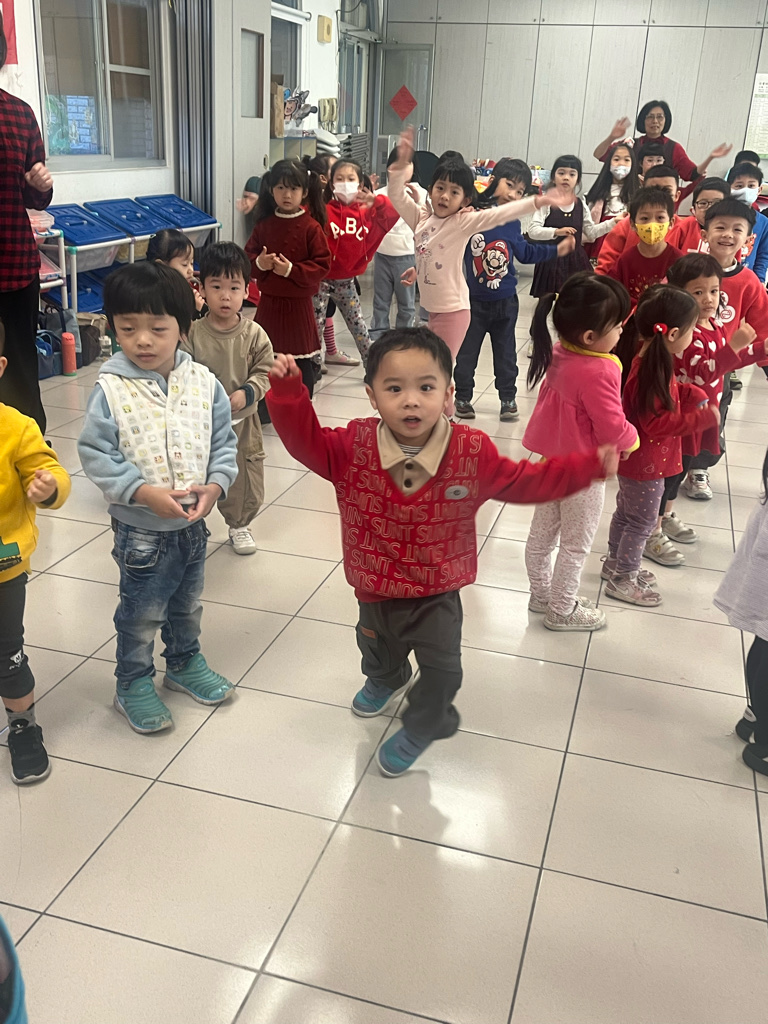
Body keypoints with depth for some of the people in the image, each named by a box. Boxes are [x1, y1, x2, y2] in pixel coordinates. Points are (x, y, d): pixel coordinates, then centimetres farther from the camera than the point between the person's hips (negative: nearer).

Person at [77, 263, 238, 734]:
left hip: (193, 522, 4)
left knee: (188, 603, 24)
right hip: (140, 529, -4)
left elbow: (224, 441, 0)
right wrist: (144, 492, -24)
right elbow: (96, 453, -14)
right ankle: (133, 685, 32)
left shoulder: (203, 382, -7)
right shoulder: (111, 389, -16)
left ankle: (185, 663, 47)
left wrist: (217, 484, -16)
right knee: (142, 612, 11)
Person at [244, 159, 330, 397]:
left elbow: (322, 265, -11)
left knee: (301, 360, 6)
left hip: (298, 304, -4)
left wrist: (291, 270, -21)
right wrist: (259, 263, -14)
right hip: (269, 302, 4)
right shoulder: (264, 225, 4)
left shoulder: (311, 227, -7)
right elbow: (248, 256, 8)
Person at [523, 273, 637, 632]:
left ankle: (541, 593, 39)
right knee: (576, 546, 11)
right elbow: (612, 429, -25)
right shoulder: (598, 373, -31)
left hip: (551, 458, 8)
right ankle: (562, 611, 25)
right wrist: (631, 440, -3)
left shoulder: (559, 353, -6)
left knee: (541, 534, 20)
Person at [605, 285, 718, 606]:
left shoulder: (655, 362, 0)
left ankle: (615, 564, 42)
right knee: (642, 522, 6)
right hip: (645, 463, -10)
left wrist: (693, 394, -3)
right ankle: (622, 581, 21)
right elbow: (658, 423, -28)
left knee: (626, 513, 24)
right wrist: (703, 417, -23)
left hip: (637, 459, 10)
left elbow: (668, 393, 16)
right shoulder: (648, 372, -31)